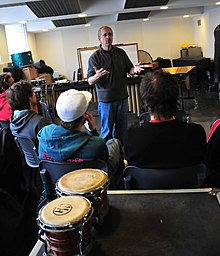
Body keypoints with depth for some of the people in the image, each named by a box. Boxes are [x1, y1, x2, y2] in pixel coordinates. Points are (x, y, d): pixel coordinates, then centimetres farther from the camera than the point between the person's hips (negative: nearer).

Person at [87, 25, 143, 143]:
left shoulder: (121, 53, 7)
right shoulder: (94, 57, -6)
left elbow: (129, 69, 13)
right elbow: (90, 81, -9)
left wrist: (134, 69, -11)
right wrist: (97, 76, -32)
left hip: (122, 98, 4)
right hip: (106, 99, -4)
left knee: (122, 129, 14)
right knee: (107, 131, 4)